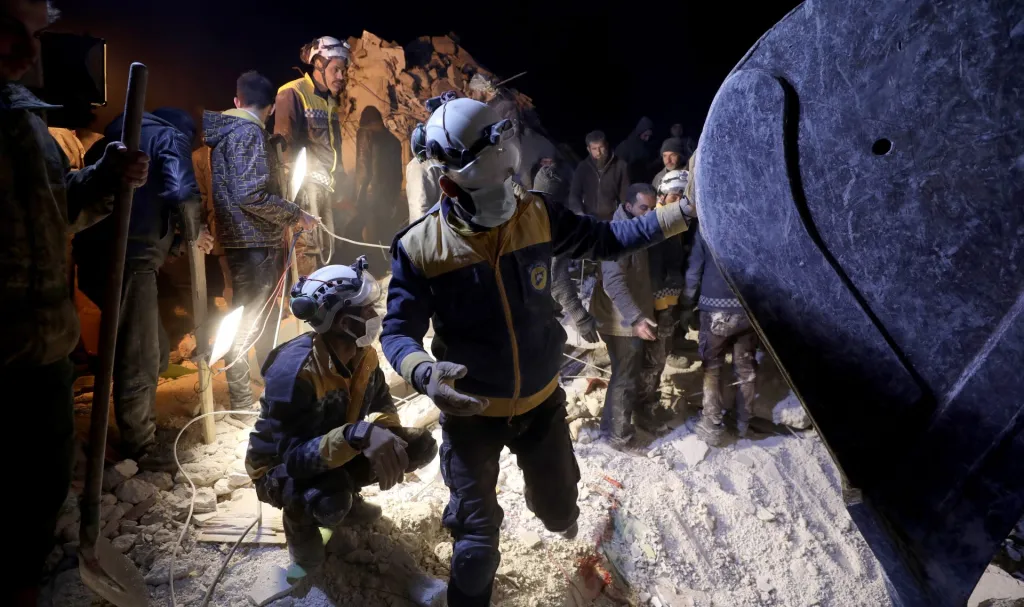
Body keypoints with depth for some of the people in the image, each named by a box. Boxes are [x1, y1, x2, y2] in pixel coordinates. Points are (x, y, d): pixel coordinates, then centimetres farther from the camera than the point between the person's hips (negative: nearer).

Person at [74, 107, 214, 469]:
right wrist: (193, 233, 5)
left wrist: (172, 241, 29)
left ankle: (139, 429, 30)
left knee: (153, 349, 19)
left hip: (97, 255, 9)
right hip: (128, 258, -9)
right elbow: (182, 193, -14)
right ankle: (140, 447, 11)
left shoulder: (117, 136, 28)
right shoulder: (170, 136, 4)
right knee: (140, 357, 0)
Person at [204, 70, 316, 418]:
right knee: (247, 322, -2)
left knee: (255, 316, 18)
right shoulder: (249, 133, -14)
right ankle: (241, 403, 8)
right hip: (253, 242, -10)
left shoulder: (227, 132, 15)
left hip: (244, 239, 10)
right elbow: (251, 195, -23)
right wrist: (295, 215, -13)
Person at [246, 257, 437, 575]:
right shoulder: (293, 371, -34)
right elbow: (294, 457, -38)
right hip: (280, 469, -6)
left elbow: (383, 407, -3)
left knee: (419, 446, -12)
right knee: (329, 502, -40)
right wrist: (356, 435, -52)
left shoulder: (363, 355, -12)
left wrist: (382, 429, -27)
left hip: (335, 454, 6)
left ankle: (342, 494, 11)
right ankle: (299, 518, -1)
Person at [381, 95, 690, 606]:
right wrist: (424, 373, -39)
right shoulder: (421, 246, -21)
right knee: (478, 540, 5)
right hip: (470, 412, -3)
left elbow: (604, 239, 0)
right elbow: (398, 331, -17)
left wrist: (683, 212, -7)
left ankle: (562, 517, 64)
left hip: (542, 401, 3)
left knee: (557, 509, 25)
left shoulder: (536, 215, -13)